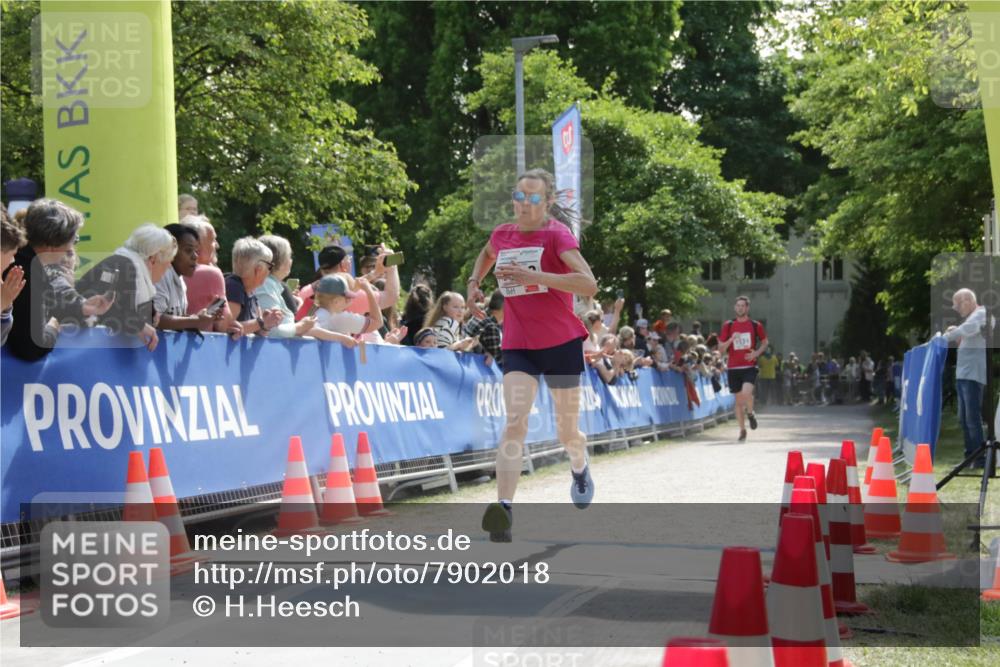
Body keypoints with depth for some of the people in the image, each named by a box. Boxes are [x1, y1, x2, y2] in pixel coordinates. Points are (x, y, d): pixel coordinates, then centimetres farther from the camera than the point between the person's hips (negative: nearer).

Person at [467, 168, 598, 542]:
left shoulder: (556, 234, -11)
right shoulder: (502, 235, 5)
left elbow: (589, 284, -25)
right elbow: (487, 253, 33)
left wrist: (534, 276, -31)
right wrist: (474, 281, 14)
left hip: (561, 343, -2)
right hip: (518, 345, 2)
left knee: (567, 433, 12)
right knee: (515, 423, -20)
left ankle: (580, 468, 49)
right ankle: (504, 509, -32)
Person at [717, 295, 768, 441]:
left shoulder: (755, 325, 2)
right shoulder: (728, 326, 4)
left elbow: (765, 342, 15)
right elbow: (721, 349, 3)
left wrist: (756, 353, -4)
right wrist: (731, 339, -15)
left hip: (749, 366, -2)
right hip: (733, 367, 2)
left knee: (746, 392, -25)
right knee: (738, 400, 7)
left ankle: (750, 413, 6)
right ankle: (742, 430, 19)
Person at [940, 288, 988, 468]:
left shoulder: (981, 314, -8)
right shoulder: (971, 318, 22)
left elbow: (969, 328, -28)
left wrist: (946, 337, -21)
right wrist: (957, 336, 10)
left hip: (973, 374, -10)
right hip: (963, 374, 10)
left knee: (972, 417, -12)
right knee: (964, 418, 11)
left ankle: (979, 458, -10)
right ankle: (970, 456, 16)